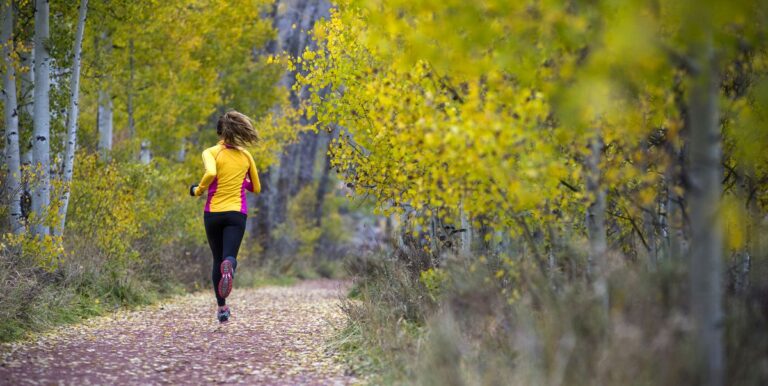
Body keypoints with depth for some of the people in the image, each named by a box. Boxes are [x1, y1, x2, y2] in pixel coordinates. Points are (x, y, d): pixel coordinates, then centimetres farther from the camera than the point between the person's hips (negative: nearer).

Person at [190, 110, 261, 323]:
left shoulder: (211, 152, -2)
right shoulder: (245, 156, 8)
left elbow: (210, 173, -24)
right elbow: (256, 188, 16)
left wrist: (199, 190, -6)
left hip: (213, 213, 0)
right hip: (237, 214, 0)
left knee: (217, 260, 15)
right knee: (229, 257, -10)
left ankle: (222, 308, 17)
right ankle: (229, 266, -49)